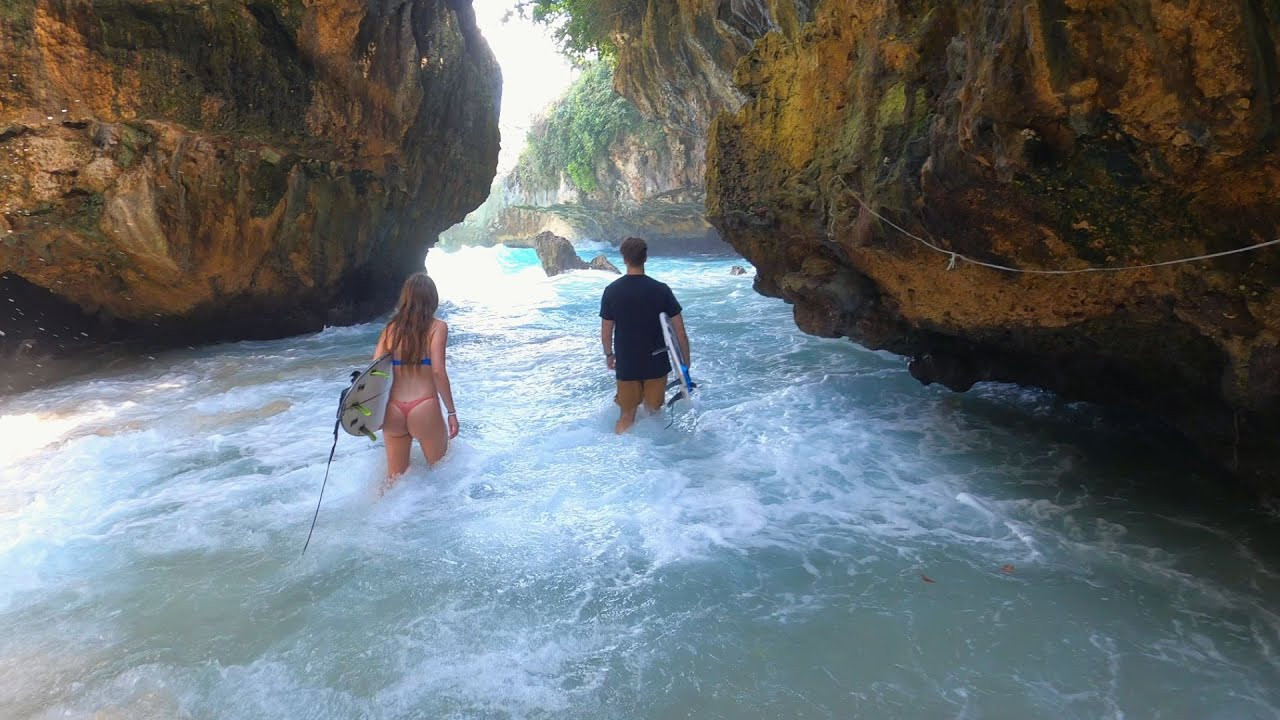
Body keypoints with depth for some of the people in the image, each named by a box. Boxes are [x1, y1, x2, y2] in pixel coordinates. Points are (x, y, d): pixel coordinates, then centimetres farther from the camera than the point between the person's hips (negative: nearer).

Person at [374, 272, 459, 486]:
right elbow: (438, 372, -12)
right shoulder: (437, 327, -3)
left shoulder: (391, 328, 8)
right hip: (424, 408, -4)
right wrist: (452, 412, -7)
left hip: (393, 410, 4)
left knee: (395, 477, 19)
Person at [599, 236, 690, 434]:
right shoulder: (661, 290, -11)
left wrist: (609, 355, 17)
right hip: (656, 364, 0)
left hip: (626, 365, 1)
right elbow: (680, 332, -9)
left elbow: (606, 333, -2)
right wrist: (686, 362, 3)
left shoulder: (612, 291, -9)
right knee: (653, 412, 19)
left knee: (626, 417, 15)